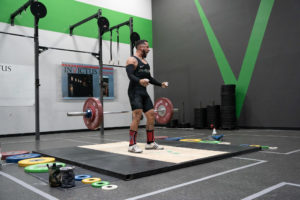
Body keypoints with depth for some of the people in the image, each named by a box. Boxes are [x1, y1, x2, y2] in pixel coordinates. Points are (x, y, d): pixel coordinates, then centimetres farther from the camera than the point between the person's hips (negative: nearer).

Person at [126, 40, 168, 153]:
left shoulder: (145, 62, 21)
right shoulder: (132, 60, -7)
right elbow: (130, 75, -22)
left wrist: (160, 84, 20)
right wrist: (139, 81, -41)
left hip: (144, 92, 9)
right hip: (135, 92, -9)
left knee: (151, 116, 5)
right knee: (137, 116, -18)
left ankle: (150, 143, 15)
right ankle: (132, 145, -12)